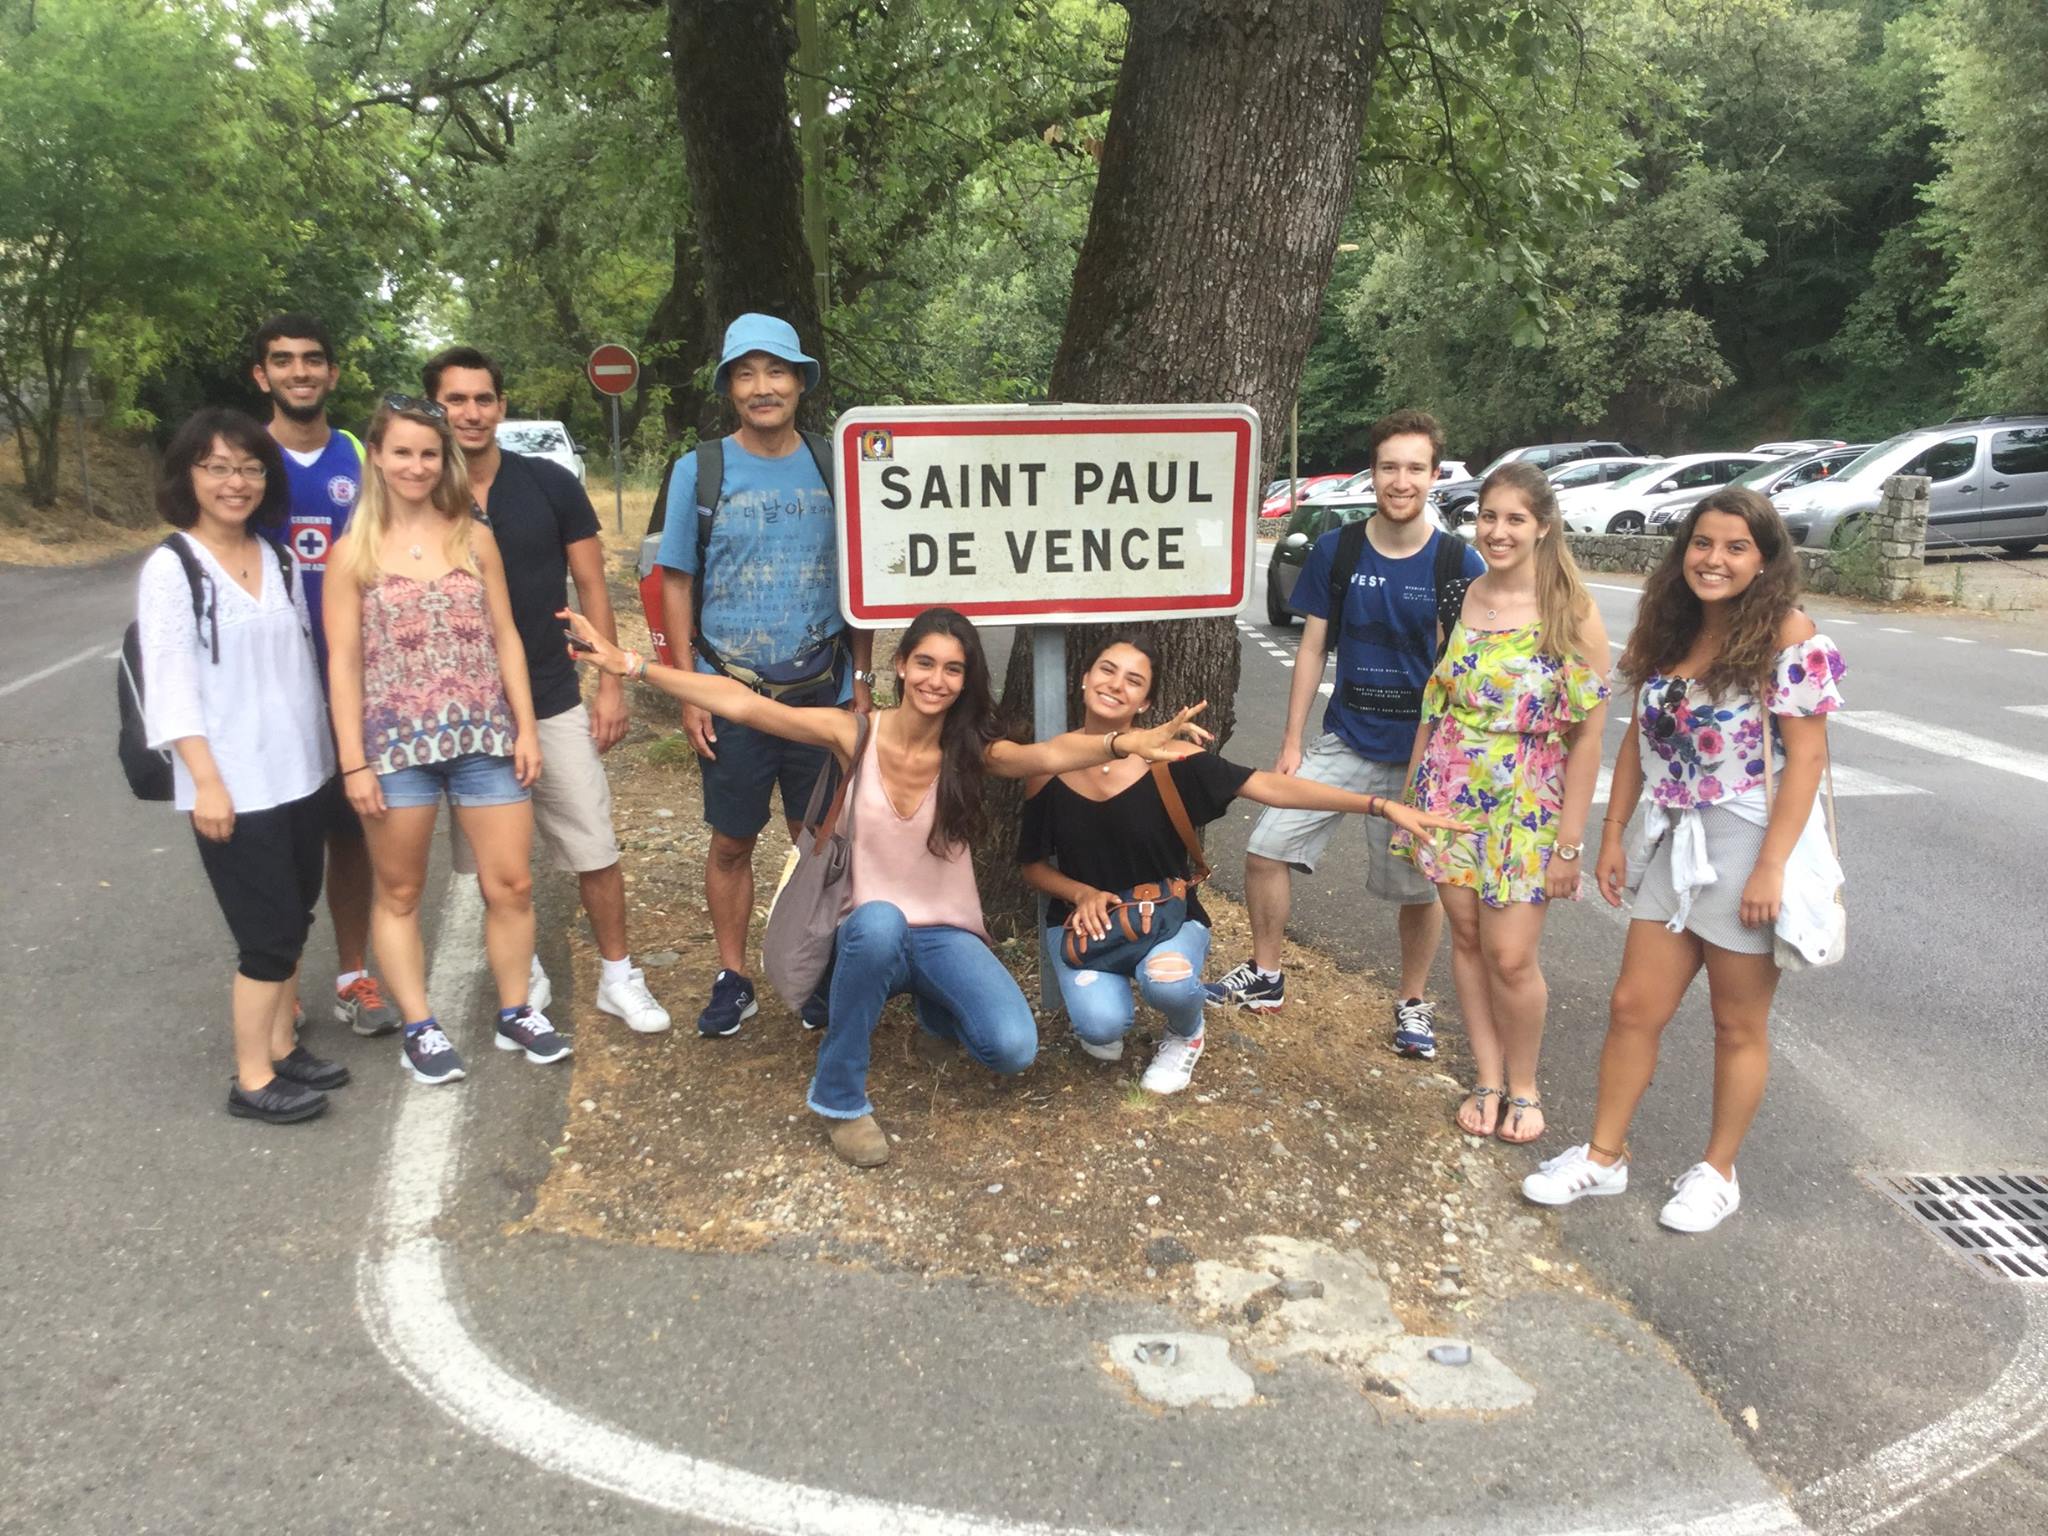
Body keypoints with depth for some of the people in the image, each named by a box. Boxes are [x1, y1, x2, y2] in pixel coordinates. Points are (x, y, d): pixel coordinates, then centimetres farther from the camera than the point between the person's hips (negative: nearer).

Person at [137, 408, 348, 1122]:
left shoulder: (280, 561, 8)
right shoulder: (170, 569, -9)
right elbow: (170, 686, -13)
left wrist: (325, 752, 12)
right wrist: (206, 780, -19)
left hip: (300, 772, 6)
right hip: (232, 785, -6)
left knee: (292, 919, 13)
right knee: (269, 932, -3)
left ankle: (281, 1047, 27)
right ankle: (252, 1079, 10)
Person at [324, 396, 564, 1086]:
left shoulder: (474, 538, 6)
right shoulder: (354, 552, 0)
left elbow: (505, 637, 7)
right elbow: (343, 661, -3)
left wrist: (525, 728, 1)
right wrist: (354, 762, -8)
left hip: (484, 738, 2)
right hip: (395, 744, -1)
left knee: (512, 885, 4)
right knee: (399, 893, 8)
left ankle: (516, 1012, 22)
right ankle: (419, 1028, 21)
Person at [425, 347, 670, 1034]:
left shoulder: (552, 485, -2)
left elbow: (591, 587, 2)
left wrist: (609, 685, -3)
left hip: (554, 703, 0)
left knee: (595, 850, 2)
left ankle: (618, 976, 17)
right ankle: (525, 976, 28)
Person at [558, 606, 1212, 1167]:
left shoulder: (973, 753, -8)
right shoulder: (854, 734, -9)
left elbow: (1050, 753, -29)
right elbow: (740, 703, -15)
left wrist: (1131, 744, -49)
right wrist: (630, 664, -23)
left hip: (948, 936, 1)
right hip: (872, 935, -1)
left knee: (1012, 1049, -25)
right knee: (878, 921, -40)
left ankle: (935, 1010, 13)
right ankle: (839, 1095, -18)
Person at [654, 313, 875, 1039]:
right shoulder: (699, 470, 0)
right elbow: (676, 585, 2)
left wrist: (863, 681, 2)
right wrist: (689, 693, -4)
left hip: (822, 691, 1)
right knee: (732, 844, 8)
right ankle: (732, 980, 22)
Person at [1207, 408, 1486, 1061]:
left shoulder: (1457, 564, -8)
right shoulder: (1336, 551, -1)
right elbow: (1311, 649, 3)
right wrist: (1291, 743, 2)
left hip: (1421, 749, -2)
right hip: (1344, 737, 2)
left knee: (1417, 887, 7)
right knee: (1266, 847, -2)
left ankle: (1413, 1002, 31)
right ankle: (1265, 976, 19)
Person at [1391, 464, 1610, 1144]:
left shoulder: (1573, 615, -9)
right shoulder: (1460, 598, 3)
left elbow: (1588, 735, -8)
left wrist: (1569, 841, -10)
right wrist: (1411, 793, 9)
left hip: (1527, 802, -4)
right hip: (1449, 793, 4)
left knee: (1510, 956, -3)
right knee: (1466, 938, 9)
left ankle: (1523, 1088, 20)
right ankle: (1487, 1079, 24)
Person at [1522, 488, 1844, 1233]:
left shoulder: (1787, 635, -14)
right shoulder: (1669, 631, 6)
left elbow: (1807, 756, -16)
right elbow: (1641, 737, 11)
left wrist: (1771, 867, -20)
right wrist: (1612, 834, 10)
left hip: (1751, 845, -6)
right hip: (1678, 841, 6)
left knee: (1738, 1024, 10)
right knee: (1633, 1007, 10)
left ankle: (1718, 1172, 28)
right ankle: (1603, 1157, 24)